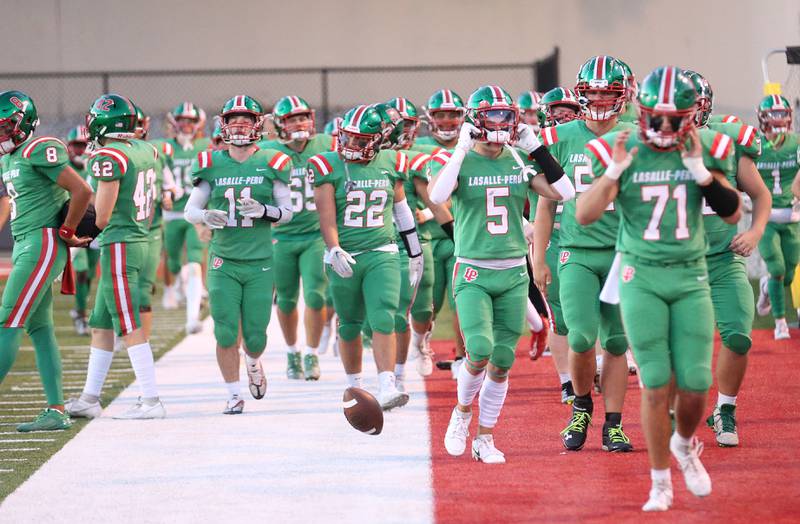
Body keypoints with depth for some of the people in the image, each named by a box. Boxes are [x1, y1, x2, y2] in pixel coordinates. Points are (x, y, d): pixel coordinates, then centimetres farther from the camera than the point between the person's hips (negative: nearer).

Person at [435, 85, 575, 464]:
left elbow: (564, 192, -4)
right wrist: (463, 148, -22)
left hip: (514, 274, 4)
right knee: (479, 350, -19)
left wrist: (536, 148, -5)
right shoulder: (461, 162, -5)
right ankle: (463, 410, 9)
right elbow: (437, 196, -26)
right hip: (473, 274, -4)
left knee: (502, 361, 4)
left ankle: (484, 438, 16)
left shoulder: (519, 162, 6)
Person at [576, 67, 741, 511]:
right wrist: (613, 173, -22)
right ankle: (660, 483, 9)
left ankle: (684, 445, 30)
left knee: (696, 384, -2)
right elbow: (584, 216, -9)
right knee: (655, 385, -4)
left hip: (691, 275, 2)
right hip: (642, 277, -2)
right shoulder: (622, 153, -5)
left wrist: (701, 171, -15)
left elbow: (732, 214, -4)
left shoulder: (705, 151, 1)